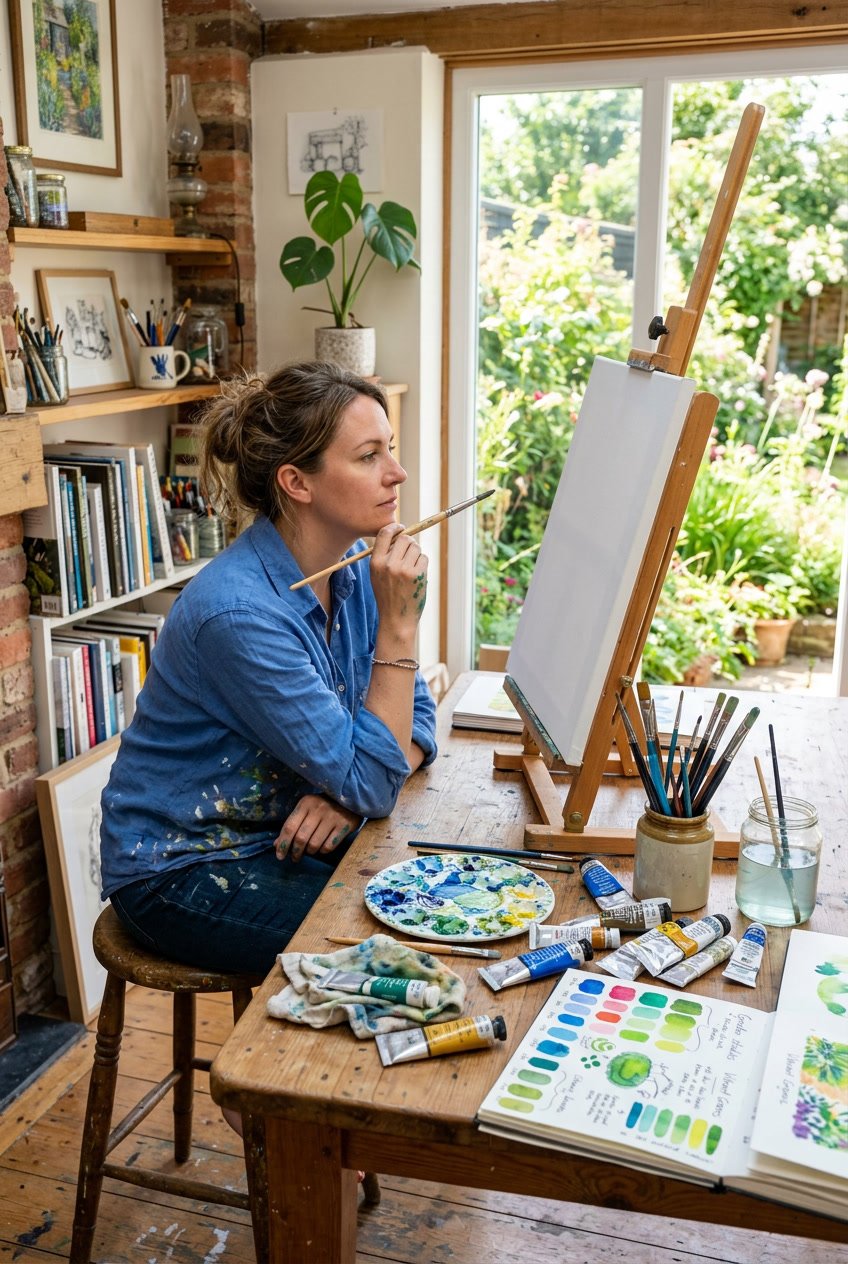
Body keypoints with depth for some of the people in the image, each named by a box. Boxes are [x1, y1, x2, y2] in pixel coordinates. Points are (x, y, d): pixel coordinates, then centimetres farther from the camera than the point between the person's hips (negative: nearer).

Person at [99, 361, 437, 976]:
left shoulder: (356, 571, -4)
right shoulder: (238, 613, -29)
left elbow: (416, 721, 0)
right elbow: (372, 783, -25)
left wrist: (347, 793, -19)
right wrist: (398, 625, -29)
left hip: (281, 836, 7)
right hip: (180, 870, -7)